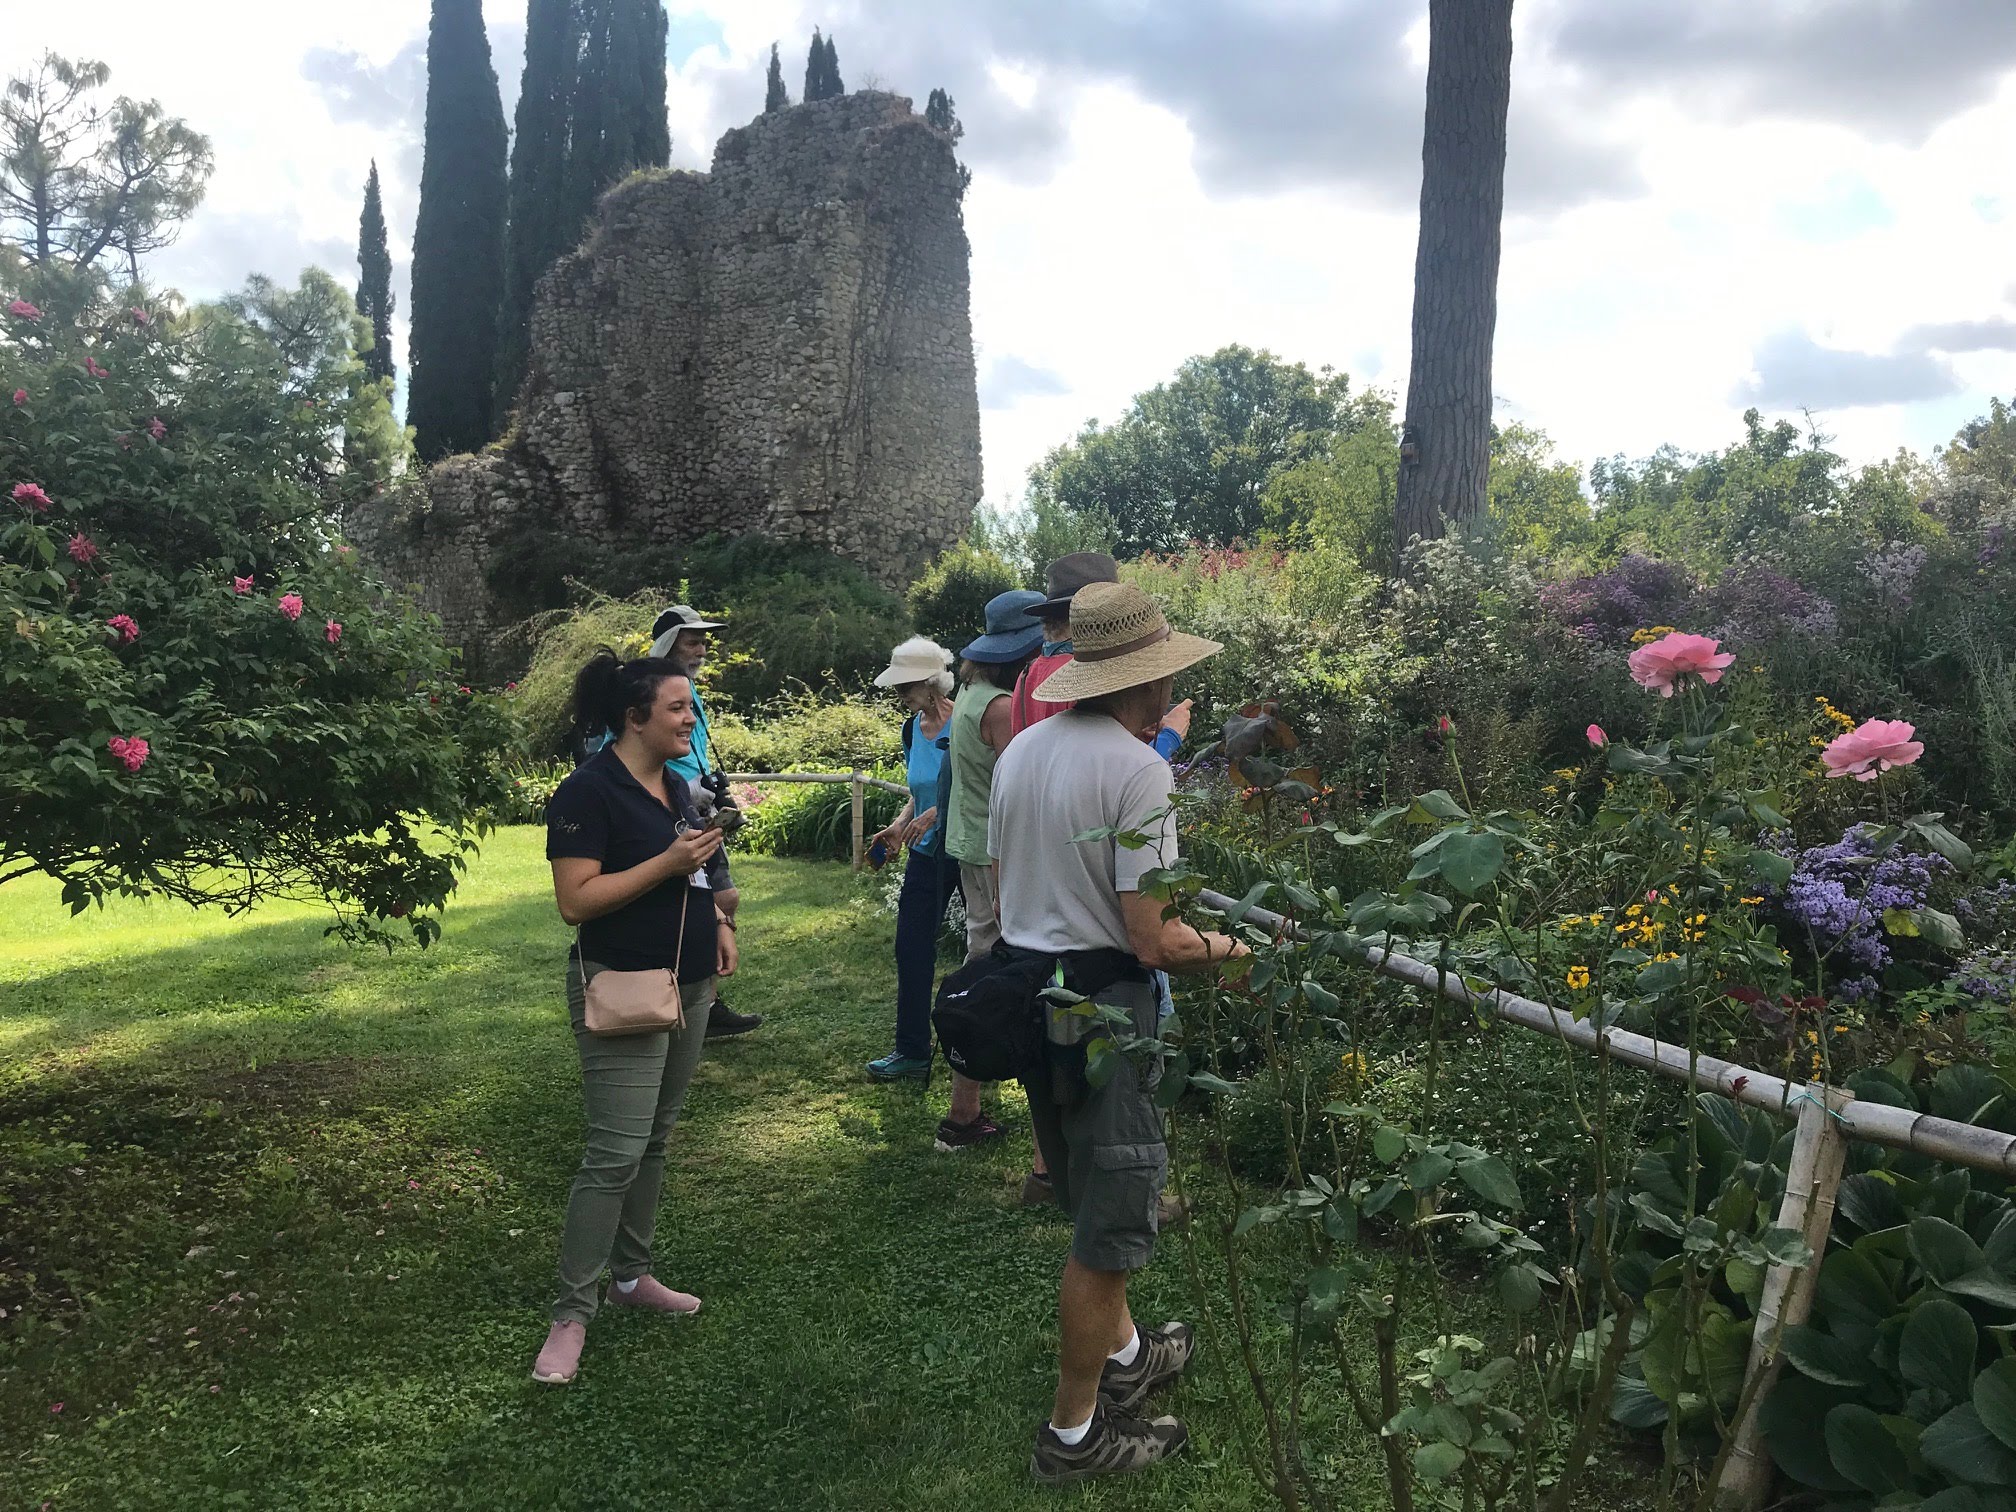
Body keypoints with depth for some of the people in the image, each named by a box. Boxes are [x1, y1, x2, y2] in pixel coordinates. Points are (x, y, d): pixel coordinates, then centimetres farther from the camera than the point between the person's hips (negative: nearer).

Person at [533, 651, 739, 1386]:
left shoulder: (674, 784, 10)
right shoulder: (590, 790, -15)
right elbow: (576, 900, -20)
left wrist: (717, 920, 7)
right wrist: (670, 863, -23)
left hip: (688, 986, 8)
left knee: (655, 1141, 16)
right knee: (616, 1155, -8)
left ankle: (631, 1275, 29)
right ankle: (571, 1313, 4)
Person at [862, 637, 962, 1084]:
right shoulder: (913, 728, 8)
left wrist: (936, 814, -25)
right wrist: (897, 826, 4)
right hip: (927, 851, 7)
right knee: (912, 949, 7)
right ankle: (912, 1052, 16)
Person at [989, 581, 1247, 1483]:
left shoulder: (1020, 750, 3)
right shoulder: (1138, 769, -20)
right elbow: (1153, 943, -22)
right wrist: (1232, 951, -5)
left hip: (1027, 994, 8)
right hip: (1102, 1010, -8)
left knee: (1090, 1199, 25)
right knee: (1110, 1223, 8)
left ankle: (1122, 1355, 44)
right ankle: (1074, 1433, 22)